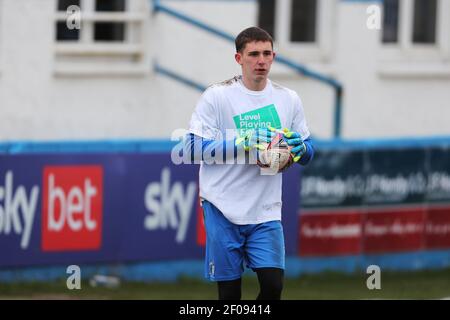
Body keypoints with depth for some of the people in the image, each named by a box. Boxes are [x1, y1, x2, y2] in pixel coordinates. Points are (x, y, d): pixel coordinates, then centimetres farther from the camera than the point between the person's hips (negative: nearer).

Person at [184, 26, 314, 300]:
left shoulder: (289, 100, 7)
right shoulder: (217, 96, -4)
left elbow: (307, 153, 15)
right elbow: (193, 148, -10)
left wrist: (300, 147, -9)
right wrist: (243, 142, -20)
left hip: (266, 211, 3)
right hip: (223, 209, -3)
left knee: (273, 284, -10)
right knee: (229, 291, 1)